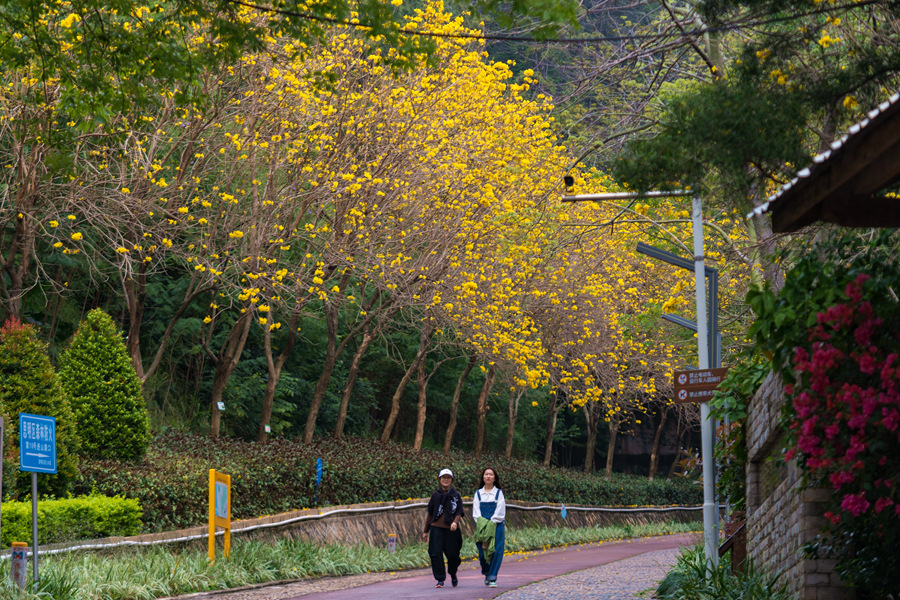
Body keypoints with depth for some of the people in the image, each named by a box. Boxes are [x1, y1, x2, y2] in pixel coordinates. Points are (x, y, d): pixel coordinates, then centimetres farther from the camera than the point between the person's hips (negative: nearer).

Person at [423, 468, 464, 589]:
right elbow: (429, 513, 15)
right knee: (435, 554, -10)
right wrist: (426, 531, 15)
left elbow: (459, 512, 2)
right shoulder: (435, 495, 9)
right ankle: (440, 580, -3)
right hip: (436, 528, 1)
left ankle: (453, 574, 31)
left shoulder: (456, 495, 6)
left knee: (452, 554, 1)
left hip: (451, 529, -1)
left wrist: (455, 522, -21)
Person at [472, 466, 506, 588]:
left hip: (496, 526, -2)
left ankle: (493, 578, -6)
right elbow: (476, 512, 4)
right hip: (482, 527, 2)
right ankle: (486, 574, 20)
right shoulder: (478, 494, 10)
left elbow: (499, 511, -2)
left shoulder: (498, 493, 4)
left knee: (496, 552, -9)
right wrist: (482, 525, -9)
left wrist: (491, 524, -11)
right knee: (482, 553, -3)